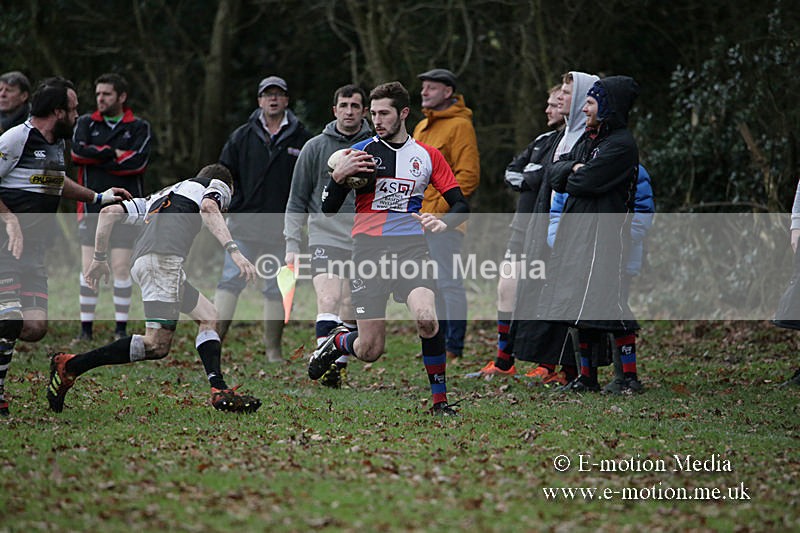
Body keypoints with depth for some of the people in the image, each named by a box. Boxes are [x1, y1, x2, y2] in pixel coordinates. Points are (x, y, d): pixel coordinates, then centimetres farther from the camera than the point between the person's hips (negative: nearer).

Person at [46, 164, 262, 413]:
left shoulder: (158, 196, 39)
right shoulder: (217, 186, 22)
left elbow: (109, 212, 29)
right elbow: (208, 208, -2)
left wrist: (99, 258, 31)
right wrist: (234, 251, -12)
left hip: (141, 261, 8)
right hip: (165, 256, -8)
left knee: (208, 316, 18)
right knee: (157, 345, -12)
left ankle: (219, 390, 4)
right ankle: (71, 365, -10)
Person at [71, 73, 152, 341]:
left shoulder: (139, 127, 5)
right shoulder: (86, 123, 11)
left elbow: (138, 161, -11)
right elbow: (78, 151, -8)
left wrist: (96, 158, -8)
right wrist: (114, 153, -12)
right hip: (91, 206, 2)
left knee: (121, 267, -4)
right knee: (88, 267, -1)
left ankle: (121, 328, 3)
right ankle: (86, 327, 5)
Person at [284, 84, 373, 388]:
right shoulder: (315, 148, 4)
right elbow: (297, 200, 9)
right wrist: (292, 244, 4)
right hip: (325, 237, -2)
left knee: (350, 314, 3)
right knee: (328, 301, -20)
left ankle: (340, 367, 15)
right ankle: (326, 365, -29)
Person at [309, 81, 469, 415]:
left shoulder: (428, 156, 10)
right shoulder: (360, 153, 6)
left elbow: (461, 205, 9)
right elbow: (328, 209, 5)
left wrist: (444, 223, -12)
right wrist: (338, 176, -14)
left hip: (411, 248, 1)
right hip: (369, 250, -1)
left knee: (426, 318, -28)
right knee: (370, 350, -3)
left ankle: (440, 401, -12)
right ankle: (337, 342, 34)